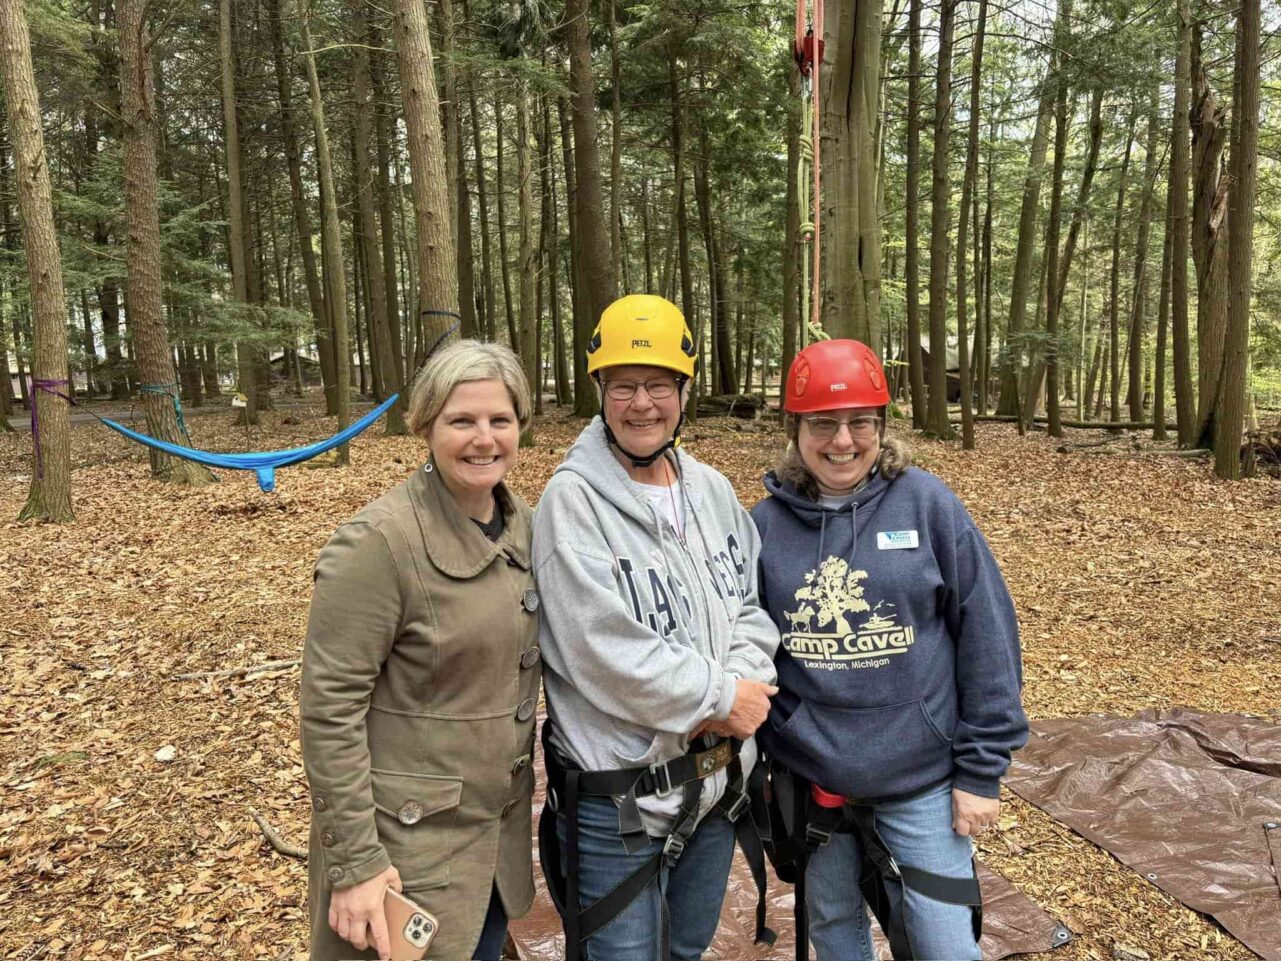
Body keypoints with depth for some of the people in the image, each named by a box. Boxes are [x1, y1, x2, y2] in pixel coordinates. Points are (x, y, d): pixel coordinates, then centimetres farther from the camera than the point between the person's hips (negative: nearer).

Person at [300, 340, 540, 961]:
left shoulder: (522, 523, 0)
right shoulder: (379, 542, -21)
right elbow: (328, 708, -19)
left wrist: (530, 773, 13)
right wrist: (354, 862, -17)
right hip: (410, 839, -6)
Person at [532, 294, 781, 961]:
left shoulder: (712, 490, 3)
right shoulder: (573, 500, -17)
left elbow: (754, 602, 5)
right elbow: (606, 651, -22)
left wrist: (740, 681, -15)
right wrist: (720, 696, -15)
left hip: (718, 776, 6)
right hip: (619, 795, -6)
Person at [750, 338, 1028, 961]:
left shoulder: (926, 503, -9)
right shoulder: (765, 524, -4)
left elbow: (986, 634, -7)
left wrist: (982, 769, -6)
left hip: (920, 778, -2)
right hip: (807, 780, 2)